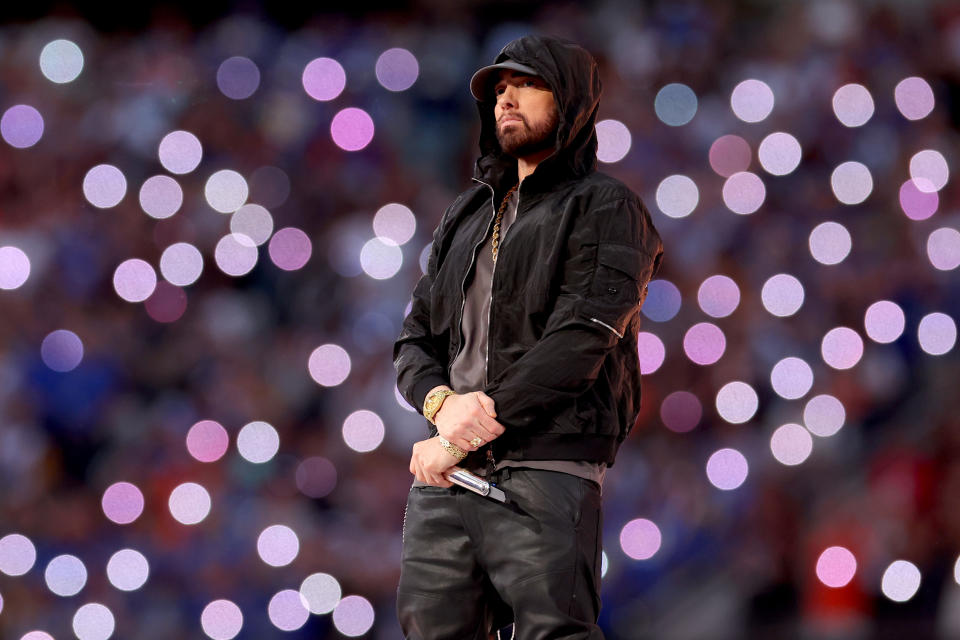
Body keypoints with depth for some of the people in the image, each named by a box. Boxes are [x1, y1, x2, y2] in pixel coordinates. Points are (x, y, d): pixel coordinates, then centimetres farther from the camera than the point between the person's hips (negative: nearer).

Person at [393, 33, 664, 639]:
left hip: (545, 470, -6)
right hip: (444, 476, 6)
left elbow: (578, 343, -9)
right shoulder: (468, 214, 24)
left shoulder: (606, 208, 3)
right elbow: (415, 340, 19)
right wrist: (442, 402, -7)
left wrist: (462, 440, -12)